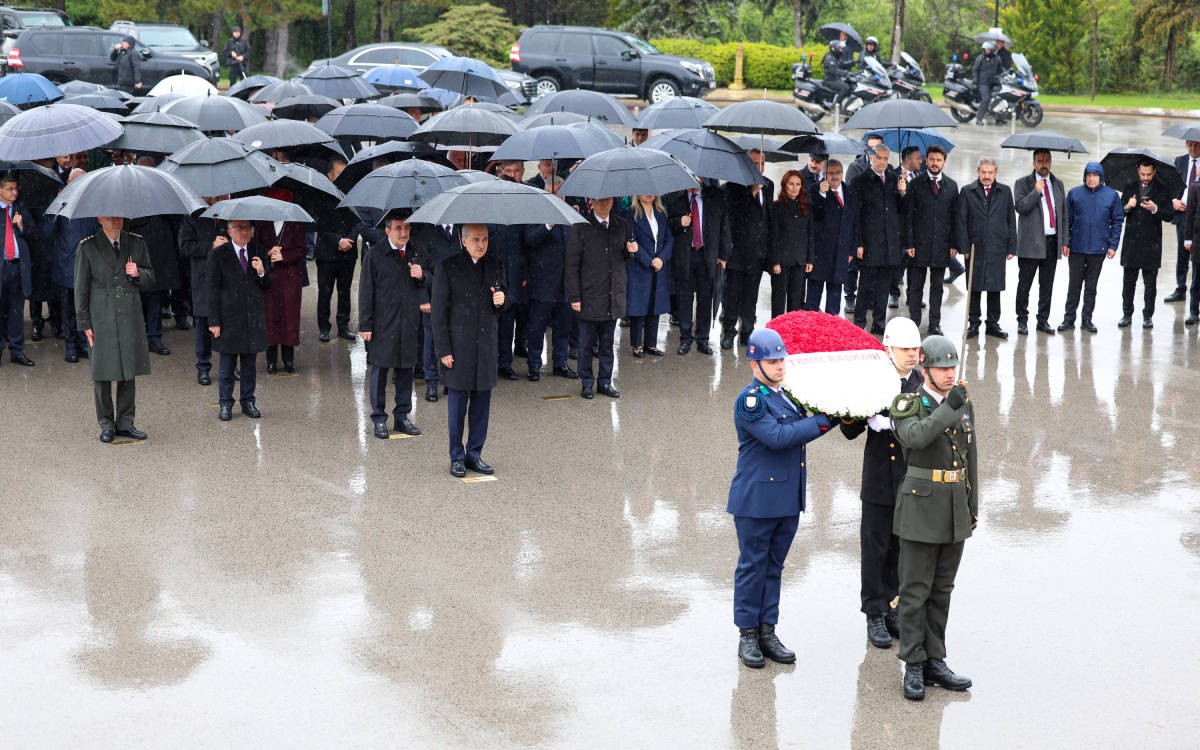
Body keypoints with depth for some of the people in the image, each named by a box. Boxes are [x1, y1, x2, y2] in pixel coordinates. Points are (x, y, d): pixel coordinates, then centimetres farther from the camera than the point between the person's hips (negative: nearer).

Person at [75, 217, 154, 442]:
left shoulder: (136, 243, 7)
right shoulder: (87, 248, -2)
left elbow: (150, 276, 15)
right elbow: (81, 288, -1)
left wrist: (138, 273, -9)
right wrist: (84, 323, -4)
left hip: (130, 314, 3)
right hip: (101, 316, -3)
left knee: (129, 371, 6)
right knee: (103, 372, 0)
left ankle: (125, 423, 16)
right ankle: (106, 424, 12)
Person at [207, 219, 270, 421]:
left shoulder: (258, 252, 8)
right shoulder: (218, 254, -4)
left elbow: (267, 286, 12)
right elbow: (212, 289, -4)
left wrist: (262, 272, -11)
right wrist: (214, 321, -7)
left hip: (253, 317, 3)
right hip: (229, 317, -3)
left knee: (250, 361, 9)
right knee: (227, 363, 3)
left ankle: (248, 402, 20)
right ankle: (226, 405, 13)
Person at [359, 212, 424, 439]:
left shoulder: (416, 253, 9)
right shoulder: (374, 254, -4)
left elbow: (426, 284, 18)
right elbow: (366, 291, -4)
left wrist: (421, 276, -7)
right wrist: (365, 325, -8)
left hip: (409, 324, 4)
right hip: (383, 324, -4)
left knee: (406, 370, 10)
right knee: (379, 371, 1)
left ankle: (402, 416, 22)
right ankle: (379, 419, 11)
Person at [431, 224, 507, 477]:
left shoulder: (495, 265, 9)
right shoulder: (449, 267, -5)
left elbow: (502, 299, 21)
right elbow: (438, 311, -5)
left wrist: (501, 300, -6)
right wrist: (443, 350, -10)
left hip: (487, 343, 4)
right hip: (458, 345, -4)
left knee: (482, 401, 7)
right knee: (457, 401, 1)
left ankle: (475, 454, 19)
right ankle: (457, 457, 12)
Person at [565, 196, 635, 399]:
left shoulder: (622, 225, 7)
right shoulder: (581, 228, -7)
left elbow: (625, 258, 18)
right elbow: (572, 265, -6)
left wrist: (630, 251, -7)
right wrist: (574, 296, -10)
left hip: (614, 297, 4)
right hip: (589, 297, -4)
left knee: (607, 343, 12)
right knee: (586, 343, 5)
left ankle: (605, 382, 22)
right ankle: (586, 383, 17)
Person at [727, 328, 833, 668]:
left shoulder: (788, 394, 12)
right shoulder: (750, 400, -14)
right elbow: (777, 437, -23)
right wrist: (824, 420, -20)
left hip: (788, 499, 7)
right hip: (757, 500, -7)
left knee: (774, 566, 13)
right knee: (752, 566, 3)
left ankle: (767, 631, 20)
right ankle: (747, 636, 12)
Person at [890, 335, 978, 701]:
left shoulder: (964, 405, 8)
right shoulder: (907, 405, -8)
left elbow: (970, 458, 13)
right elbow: (915, 437, -30)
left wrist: (973, 507, 12)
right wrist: (948, 407, -30)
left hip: (956, 511, 5)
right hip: (921, 507, -5)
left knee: (942, 590, 11)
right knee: (915, 591, 0)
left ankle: (935, 662, 19)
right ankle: (914, 667, 7)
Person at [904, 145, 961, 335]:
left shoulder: (951, 186, 9)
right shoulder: (916, 183, 1)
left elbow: (956, 217, 9)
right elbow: (909, 215, -2)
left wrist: (955, 244, 2)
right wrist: (909, 243, -9)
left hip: (941, 245, 2)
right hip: (919, 244, -2)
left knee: (937, 287, 8)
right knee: (916, 286, 3)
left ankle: (935, 324, 14)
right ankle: (914, 322, 10)